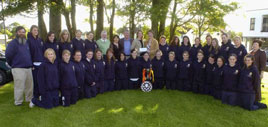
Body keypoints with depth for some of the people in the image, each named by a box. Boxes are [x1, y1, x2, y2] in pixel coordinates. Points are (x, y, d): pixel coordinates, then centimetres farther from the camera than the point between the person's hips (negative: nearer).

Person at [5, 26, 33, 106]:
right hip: (18, 69, -7)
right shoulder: (13, 43, -7)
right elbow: (8, 55, -13)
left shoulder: (26, 43, 16)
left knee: (29, 85, 13)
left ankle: (29, 99, 27)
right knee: (19, 87, -4)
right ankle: (18, 102, 9)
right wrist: (12, 64, -3)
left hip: (28, 68, 7)